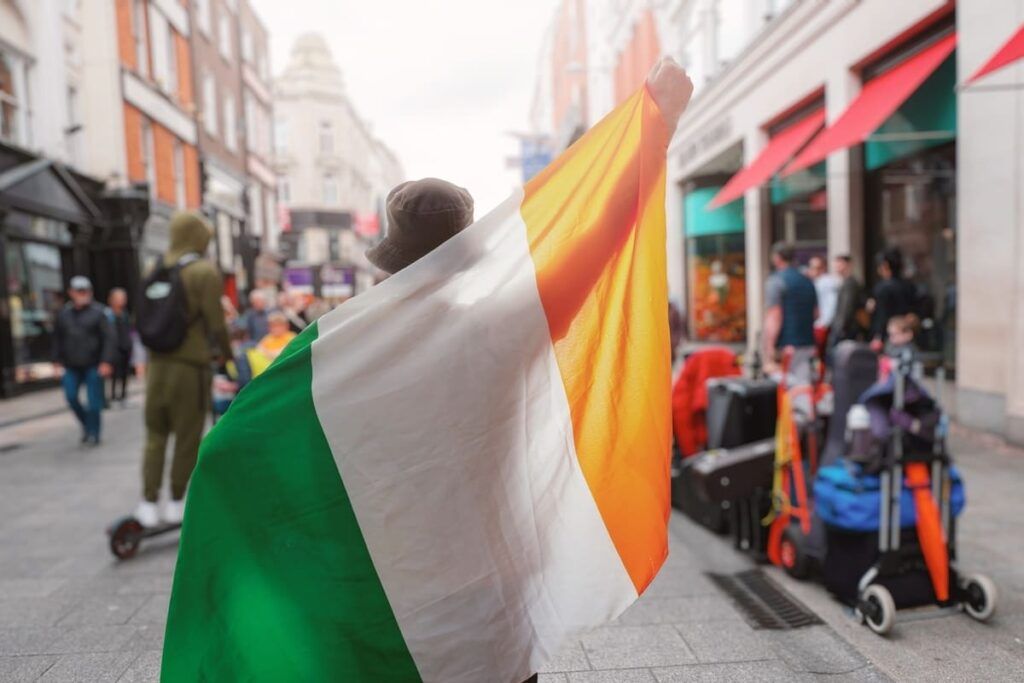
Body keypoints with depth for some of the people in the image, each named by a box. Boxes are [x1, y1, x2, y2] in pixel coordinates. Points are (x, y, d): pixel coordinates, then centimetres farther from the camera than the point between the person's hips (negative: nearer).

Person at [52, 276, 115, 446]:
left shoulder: (97, 313, -3)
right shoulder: (64, 314, 8)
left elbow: (109, 338, -7)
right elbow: (57, 339, 14)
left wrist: (106, 362, -13)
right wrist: (57, 361, 9)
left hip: (94, 366, -3)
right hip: (71, 366, 3)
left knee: (94, 401, -2)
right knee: (71, 396, -5)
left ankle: (93, 433, 9)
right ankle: (86, 424, 20)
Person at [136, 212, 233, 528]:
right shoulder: (206, 272, -11)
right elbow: (216, 324, -12)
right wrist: (228, 356, 3)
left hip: (157, 363, 6)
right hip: (190, 365, -5)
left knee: (155, 436, 13)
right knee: (187, 438, 6)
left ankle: (148, 504, 13)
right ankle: (176, 503, 16)